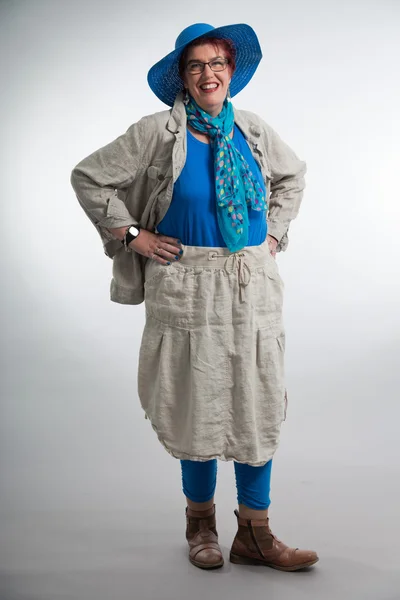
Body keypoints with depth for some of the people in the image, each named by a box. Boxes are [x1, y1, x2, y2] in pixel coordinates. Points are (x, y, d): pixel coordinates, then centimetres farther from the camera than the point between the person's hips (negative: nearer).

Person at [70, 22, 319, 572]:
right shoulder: (158, 133, -3)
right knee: (199, 404, 4)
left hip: (254, 285, 4)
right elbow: (88, 177, 1)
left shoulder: (253, 130, 9)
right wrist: (131, 235, -4)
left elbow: (293, 176, 27)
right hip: (189, 288, -3)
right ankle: (201, 522, 25)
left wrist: (275, 233, 15)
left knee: (259, 406, 3)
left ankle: (254, 534, 15)